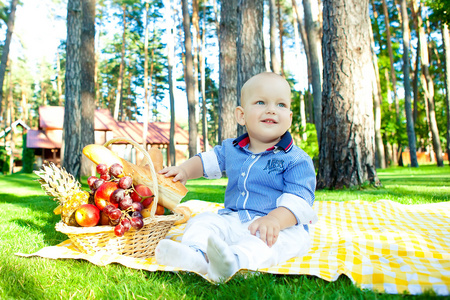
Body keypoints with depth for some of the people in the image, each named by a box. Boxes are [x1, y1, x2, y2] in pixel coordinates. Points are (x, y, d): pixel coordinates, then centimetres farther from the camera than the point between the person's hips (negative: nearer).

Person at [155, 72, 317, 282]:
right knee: (203, 221, -13)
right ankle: (195, 253, -42)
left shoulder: (297, 160, -7)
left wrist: (274, 220, -37)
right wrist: (185, 170, 6)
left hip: (282, 225, -5)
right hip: (233, 220, 6)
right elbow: (206, 161, 26)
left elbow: (298, 200, -18)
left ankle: (235, 260, -60)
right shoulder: (231, 149, 10)